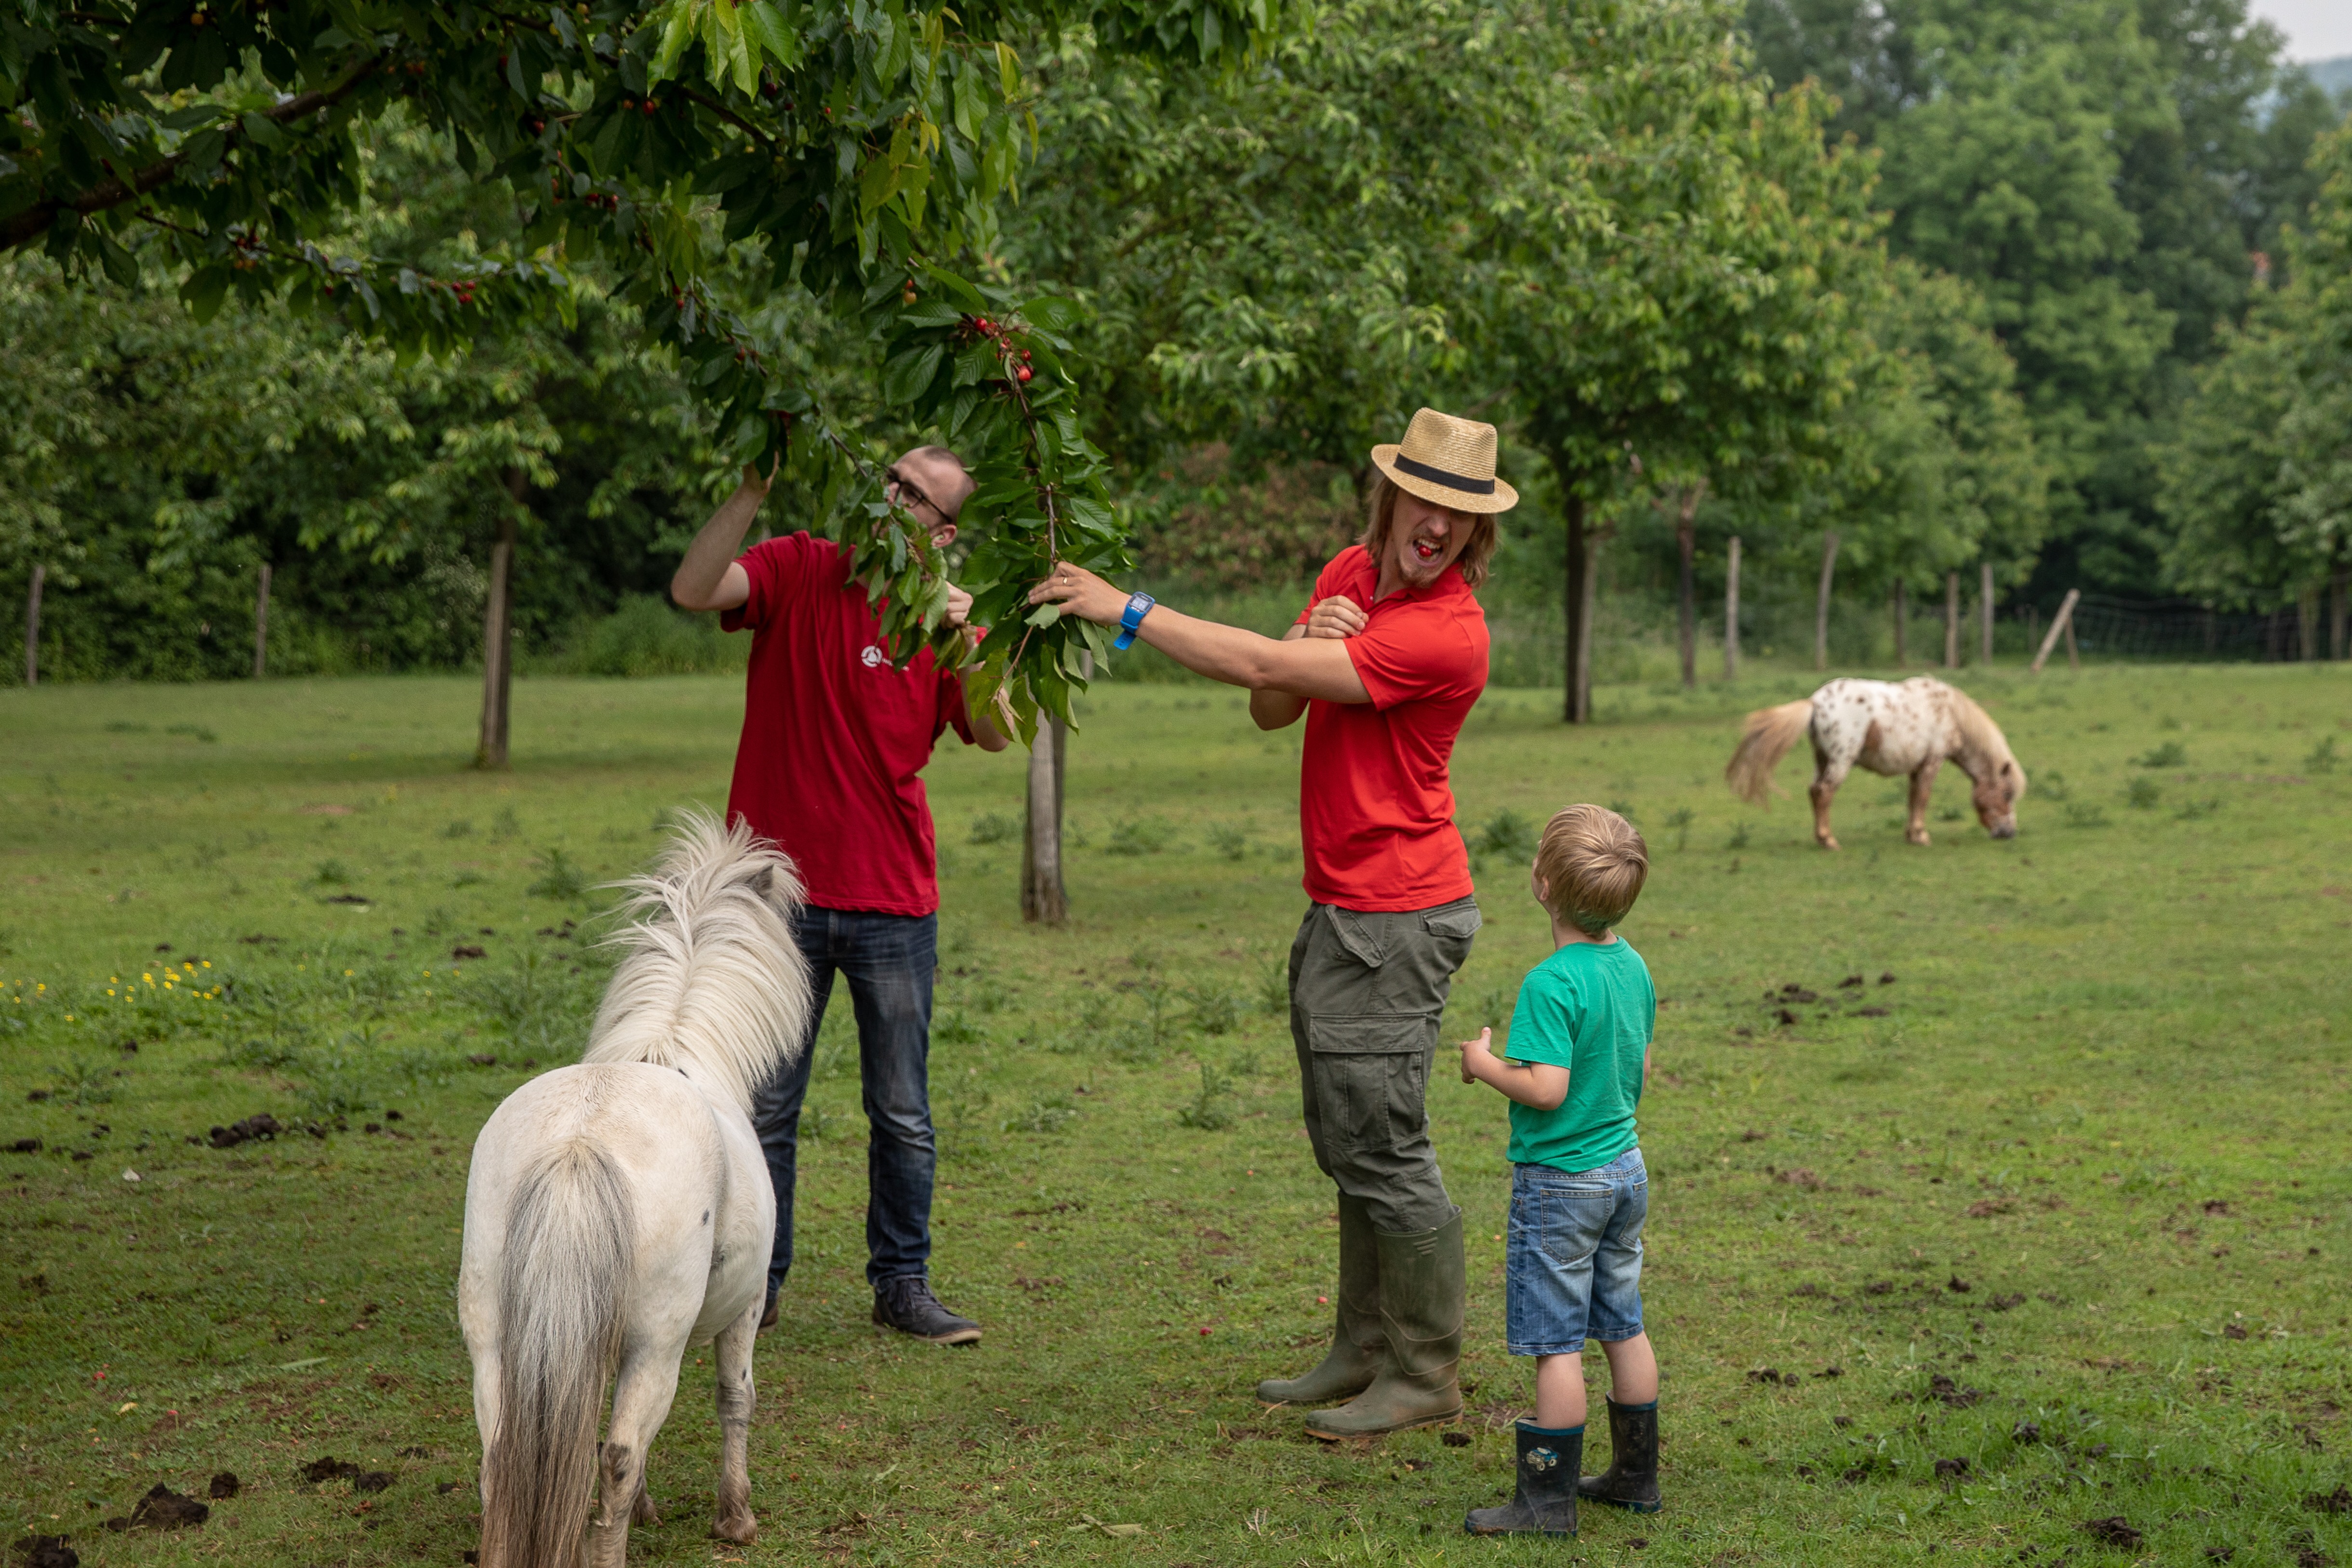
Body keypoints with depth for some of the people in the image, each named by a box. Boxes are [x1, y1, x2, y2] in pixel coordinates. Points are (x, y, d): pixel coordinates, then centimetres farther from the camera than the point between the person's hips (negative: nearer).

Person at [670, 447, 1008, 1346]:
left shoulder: (941, 615, 3)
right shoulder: (799, 573, -1)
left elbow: (997, 738, -10)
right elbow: (692, 591, -18)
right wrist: (752, 492, -24)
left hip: (894, 904, 1)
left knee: (903, 1117, 8)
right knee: (764, 1111, 7)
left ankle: (902, 1285, 20)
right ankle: (754, 1283, 19)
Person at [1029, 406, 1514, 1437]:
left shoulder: (1444, 633, -21)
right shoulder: (1350, 572, 8)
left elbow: (1259, 669, -23)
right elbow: (1272, 710, 10)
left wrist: (1127, 611, -17)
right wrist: (1308, 643, -11)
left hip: (1395, 919, -9)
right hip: (1341, 908, 9)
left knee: (1383, 1145, -7)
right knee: (1346, 1144, 15)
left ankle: (1426, 1379, 3)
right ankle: (1365, 1353, 25)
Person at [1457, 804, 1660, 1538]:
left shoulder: (1552, 984, -23)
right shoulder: (1634, 967, 2)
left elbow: (1546, 1088, -26)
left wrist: (1484, 1063, -11)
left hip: (1559, 1181, -8)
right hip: (1625, 1167, 8)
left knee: (1556, 1344, -2)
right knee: (1623, 1328, 17)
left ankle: (1548, 1499, 4)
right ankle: (1636, 1475, 26)